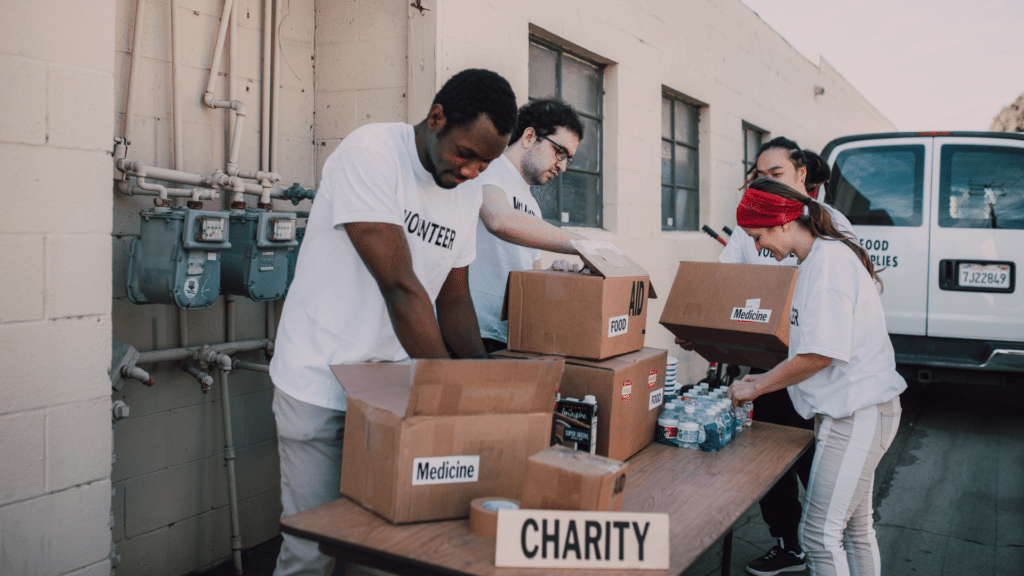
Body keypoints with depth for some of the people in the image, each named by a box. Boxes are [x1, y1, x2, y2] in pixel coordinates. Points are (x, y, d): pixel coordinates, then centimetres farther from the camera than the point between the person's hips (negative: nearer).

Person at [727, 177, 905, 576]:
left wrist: (758, 386, -12)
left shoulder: (828, 259, -18)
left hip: (857, 414, -11)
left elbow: (821, 353, -23)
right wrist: (769, 378, 11)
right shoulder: (821, 257, 14)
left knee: (819, 534, -6)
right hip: (855, 409, 11)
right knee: (855, 528, 20)